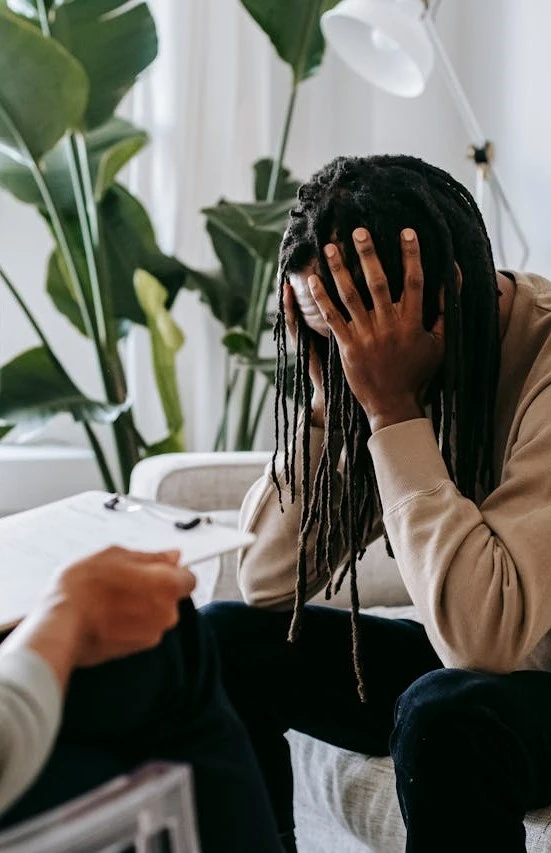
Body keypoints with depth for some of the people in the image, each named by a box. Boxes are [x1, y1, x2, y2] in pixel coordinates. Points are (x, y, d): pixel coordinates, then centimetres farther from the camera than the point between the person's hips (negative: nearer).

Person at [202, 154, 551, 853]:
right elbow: (266, 583, -6)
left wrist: (393, 407, -31)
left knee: (444, 715, -35)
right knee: (221, 640, -7)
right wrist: (326, 396, -18)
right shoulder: (385, 363, -5)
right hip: (460, 658, 7)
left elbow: (486, 634, -35)